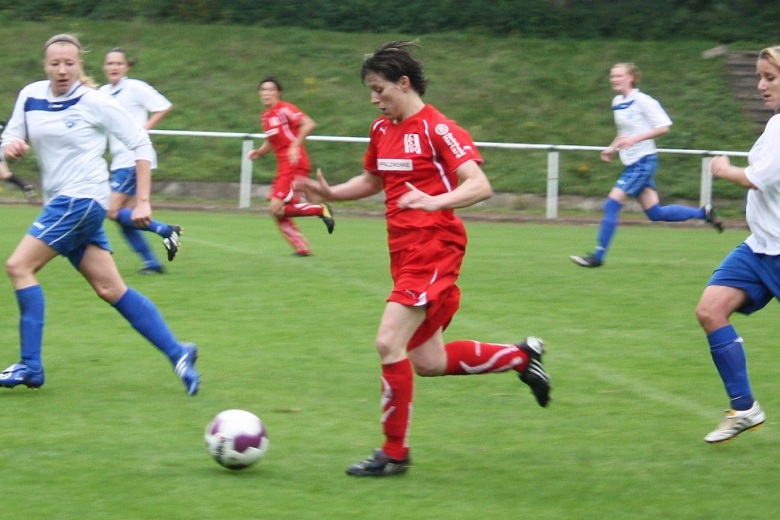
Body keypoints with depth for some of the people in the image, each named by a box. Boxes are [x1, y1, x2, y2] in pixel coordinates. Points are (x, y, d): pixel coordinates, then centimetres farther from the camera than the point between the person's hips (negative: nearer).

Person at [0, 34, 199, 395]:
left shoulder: (94, 103, -8)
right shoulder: (30, 97, 7)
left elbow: (141, 144, -4)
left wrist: (142, 201, -9)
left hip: (82, 200, -7)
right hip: (59, 203, 7)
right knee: (111, 289, 4)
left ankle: (30, 367, -12)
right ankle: (177, 353, 8)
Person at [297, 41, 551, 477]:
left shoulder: (437, 129, -13)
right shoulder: (382, 130, 11)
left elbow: (480, 186, -20)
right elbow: (371, 181, 28)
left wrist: (434, 201, -36)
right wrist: (331, 193, 10)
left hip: (434, 248, -9)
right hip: (405, 250, 9)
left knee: (389, 343, -16)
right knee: (428, 362, 10)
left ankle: (394, 453, -5)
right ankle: (521, 356, 29)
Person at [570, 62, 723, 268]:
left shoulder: (642, 101, -13)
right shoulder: (617, 102, 11)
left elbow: (663, 127, -15)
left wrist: (635, 139, -23)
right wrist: (612, 148, 12)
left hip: (644, 160, -9)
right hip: (632, 162, 9)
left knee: (612, 204, -12)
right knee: (654, 213, 8)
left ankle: (598, 256, -8)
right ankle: (703, 213, 21)